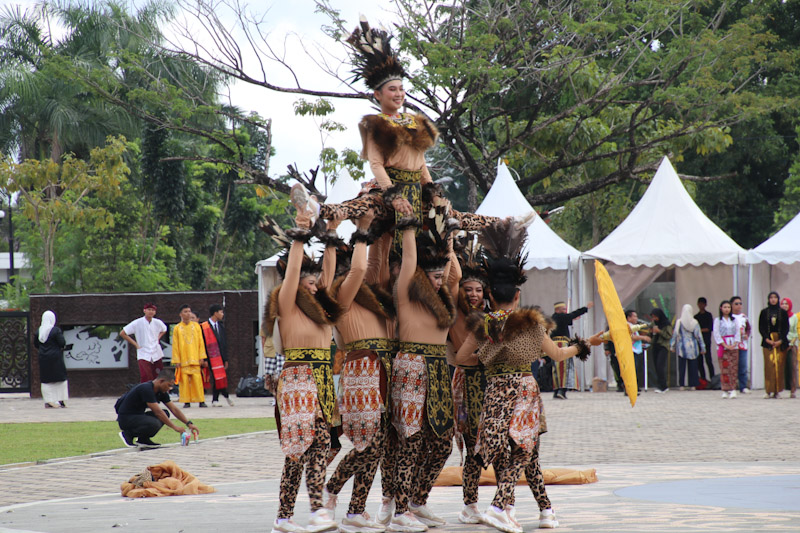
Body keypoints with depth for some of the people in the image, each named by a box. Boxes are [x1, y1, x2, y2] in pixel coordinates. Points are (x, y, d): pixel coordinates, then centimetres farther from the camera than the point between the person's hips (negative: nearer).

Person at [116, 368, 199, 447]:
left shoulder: (161, 392, 4)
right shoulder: (146, 389, -24)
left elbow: (174, 409, 8)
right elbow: (157, 412, -26)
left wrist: (189, 423, -1)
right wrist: (174, 427, -22)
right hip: (126, 418, -10)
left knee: (165, 414, 1)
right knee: (154, 424, -31)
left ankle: (143, 439, 2)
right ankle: (128, 434, -10)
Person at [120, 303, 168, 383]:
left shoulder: (158, 323, 4)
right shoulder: (137, 323, -7)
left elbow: (164, 330, 28)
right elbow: (122, 333, -3)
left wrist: (157, 338, 10)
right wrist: (135, 344, -3)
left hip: (157, 355, 4)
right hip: (144, 355, -4)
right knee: (145, 378, -14)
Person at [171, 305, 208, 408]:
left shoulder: (196, 326, 8)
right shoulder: (177, 328, 5)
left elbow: (201, 342, 8)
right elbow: (175, 345, 4)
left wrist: (202, 357, 2)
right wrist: (176, 360, -2)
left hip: (195, 359, 1)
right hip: (183, 360, -1)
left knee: (197, 380, -4)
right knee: (184, 381, -3)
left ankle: (201, 401, -2)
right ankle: (186, 401, 1)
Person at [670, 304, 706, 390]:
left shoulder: (679, 322, -7)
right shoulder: (694, 322, -4)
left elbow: (675, 334, -3)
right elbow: (698, 335, -1)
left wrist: (672, 346, 7)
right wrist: (702, 347, 6)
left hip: (682, 347, -1)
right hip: (692, 347, 1)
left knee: (682, 366, 4)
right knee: (692, 366, 6)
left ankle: (681, 385, 2)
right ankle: (693, 385, 6)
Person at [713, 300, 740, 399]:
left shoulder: (734, 320, 12)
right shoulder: (718, 320, 3)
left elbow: (738, 332, 9)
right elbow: (716, 334, -3)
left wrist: (734, 344, -6)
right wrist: (725, 345, -11)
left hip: (733, 346, 2)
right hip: (722, 346, -2)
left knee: (734, 368, -5)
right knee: (724, 368, -7)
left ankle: (733, 390, -8)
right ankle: (725, 390, -5)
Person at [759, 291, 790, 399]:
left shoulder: (783, 312, 7)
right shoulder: (764, 312, 7)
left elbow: (786, 328, 4)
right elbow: (761, 327, 4)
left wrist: (780, 341, -8)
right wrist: (767, 339, -10)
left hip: (780, 342, 0)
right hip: (768, 341, 0)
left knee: (779, 365, -4)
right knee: (769, 365, -8)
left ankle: (777, 391, -1)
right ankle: (769, 391, -8)